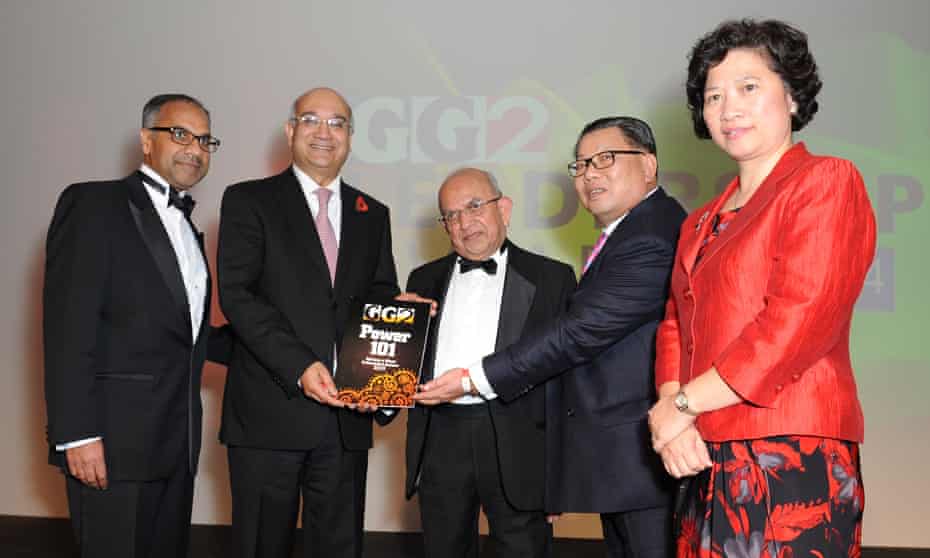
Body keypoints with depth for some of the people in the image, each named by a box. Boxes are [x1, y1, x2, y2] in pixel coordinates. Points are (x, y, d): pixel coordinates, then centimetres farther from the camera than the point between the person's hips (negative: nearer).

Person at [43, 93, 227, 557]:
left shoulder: (186, 226, 19)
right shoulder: (93, 204, -5)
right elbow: (68, 326, -13)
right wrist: (77, 433, -19)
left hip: (177, 442, 7)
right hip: (113, 440, -7)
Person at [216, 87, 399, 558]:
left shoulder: (373, 215, 15)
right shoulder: (248, 201, 2)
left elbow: (382, 299, 15)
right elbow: (236, 293, -8)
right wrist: (299, 366, -19)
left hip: (346, 417, 4)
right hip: (270, 412, -3)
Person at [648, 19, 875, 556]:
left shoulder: (826, 181, -6)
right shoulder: (701, 224, 18)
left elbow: (799, 321, -16)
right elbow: (676, 326, 15)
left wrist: (683, 404, -11)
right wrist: (670, 417, -5)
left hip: (791, 456, -7)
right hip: (707, 461, 7)